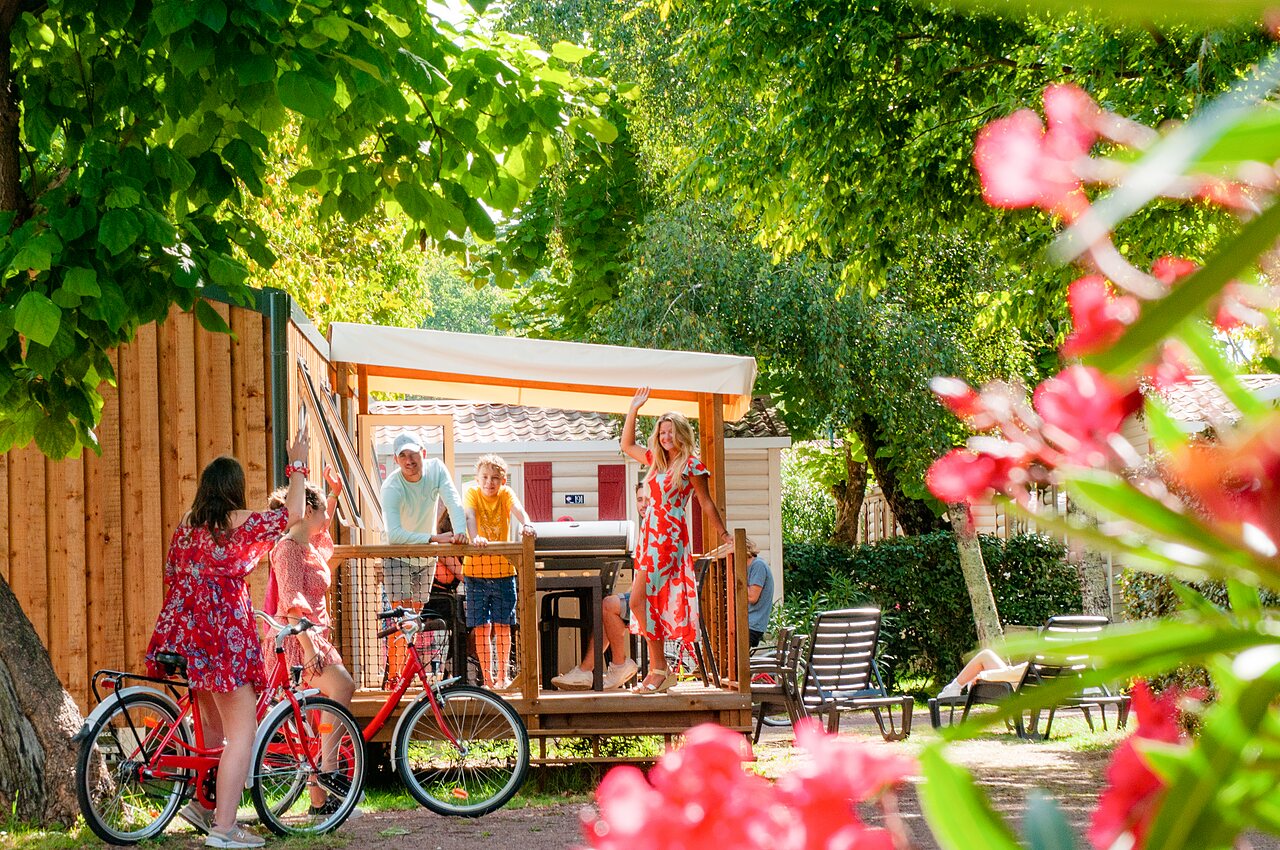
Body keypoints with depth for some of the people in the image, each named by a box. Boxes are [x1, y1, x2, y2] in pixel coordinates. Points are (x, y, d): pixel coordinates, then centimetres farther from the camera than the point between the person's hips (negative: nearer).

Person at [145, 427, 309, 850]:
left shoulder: (186, 525, 12)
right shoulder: (241, 523, -7)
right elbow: (292, 514, 0)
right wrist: (297, 466, 11)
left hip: (185, 635, 8)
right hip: (225, 634, -8)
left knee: (214, 728, 24)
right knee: (241, 733, -4)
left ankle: (201, 804, 30)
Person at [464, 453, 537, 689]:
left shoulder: (506, 493, -2)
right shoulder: (472, 493, -5)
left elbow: (517, 508, -22)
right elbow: (469, 515, -23)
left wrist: (526, 524, -45)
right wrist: (474, 538, -43)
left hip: (503, 570, 1)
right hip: (475, 570, -1)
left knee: (502, 625, 5)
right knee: (481, 627, -1)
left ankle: (503, 675, 16)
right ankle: (487, 677, 7)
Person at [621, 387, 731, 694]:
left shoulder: (691, 465, -4)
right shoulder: (656, 461, 16)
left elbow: (706, 502, 1)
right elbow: (627, 445, 28)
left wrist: (724, 535, 4)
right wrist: (633, 409, 22)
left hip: (671, 538, -8)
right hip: (649, 536, 8)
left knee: (640, 599, -15)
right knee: (644, 601, 2)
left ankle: (658, 669, -11)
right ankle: (660, 669, 5)